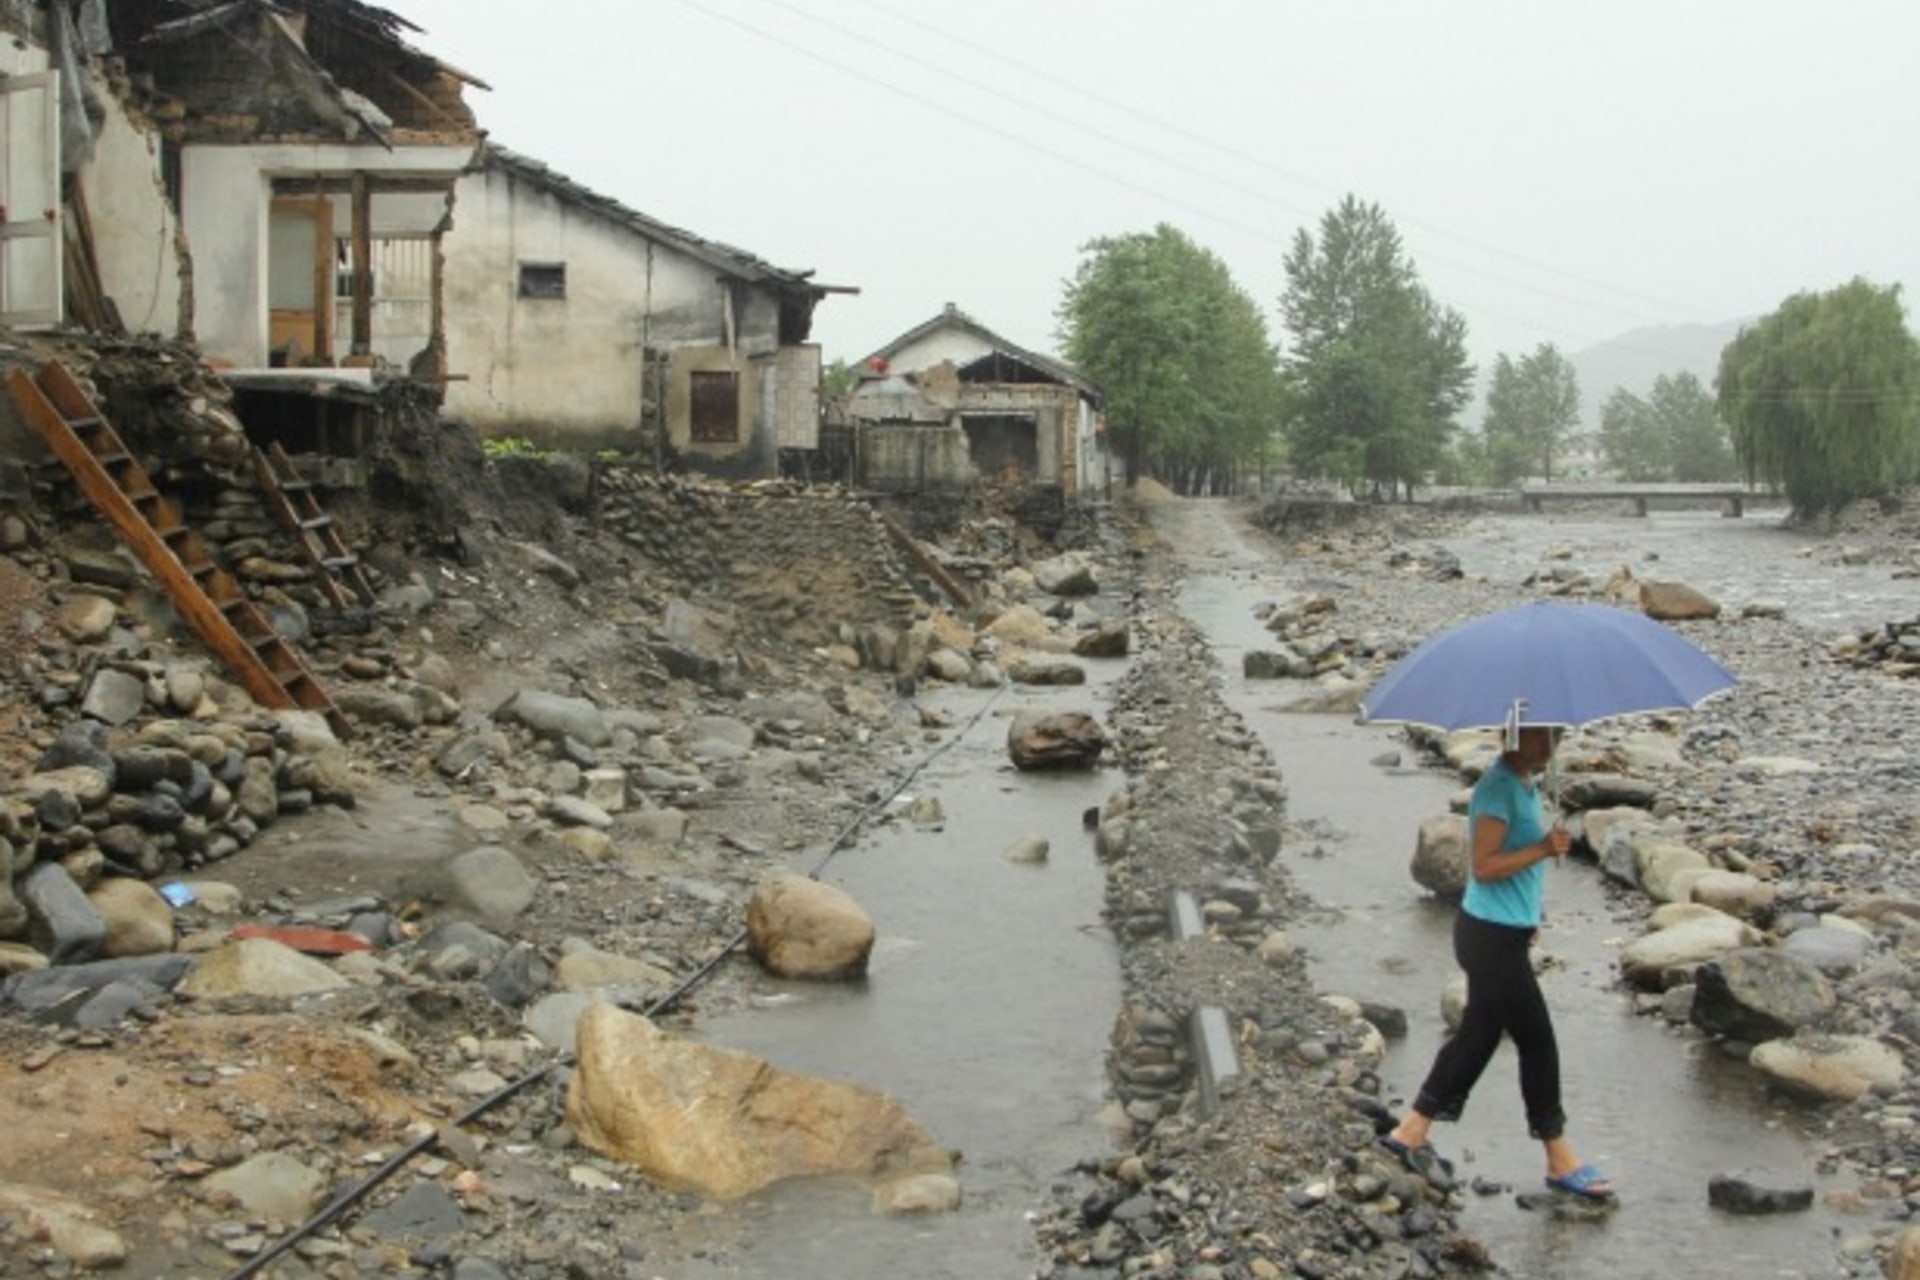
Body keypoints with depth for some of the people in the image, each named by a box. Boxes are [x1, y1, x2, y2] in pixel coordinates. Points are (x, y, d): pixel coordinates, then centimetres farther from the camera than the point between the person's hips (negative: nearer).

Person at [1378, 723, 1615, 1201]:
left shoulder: (1524, 784, 10)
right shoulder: (1498, 789, -20)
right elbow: (1483, 866, -22)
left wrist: (1527, 918, 22)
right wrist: (1543, 848, -27)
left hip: (1501, 934, 10)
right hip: (1493, 939, -10)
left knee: (1478, 1035, 16)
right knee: (1537, 1041, 1)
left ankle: (1411, 1131, 24)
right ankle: (1561, 1162, 13)